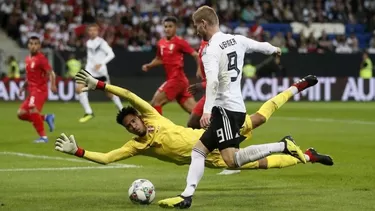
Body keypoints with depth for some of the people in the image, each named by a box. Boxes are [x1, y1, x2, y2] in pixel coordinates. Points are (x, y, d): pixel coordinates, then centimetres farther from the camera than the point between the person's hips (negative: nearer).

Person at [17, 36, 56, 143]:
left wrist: (53, 85, -32)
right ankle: (46, 117, 13)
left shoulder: (41, 58, -10)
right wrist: (24, 86, 20)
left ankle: (43, 137, -21)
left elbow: (50, 73, -17)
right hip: (31, 90, 9)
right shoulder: (28, 59, 14)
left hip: (40, 89, -9)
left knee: (33, 110, -28)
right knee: (21, 113, 3)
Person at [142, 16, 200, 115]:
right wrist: (148, 66, 12)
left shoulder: (179, 42, -8)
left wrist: (199, 70, -23)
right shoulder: (161, 43, 12)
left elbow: (196, 55, -10)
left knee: (155, 102, -10)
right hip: (172, 78, 7)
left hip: (177, 79, -7)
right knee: (193, 110, 6)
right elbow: (159, 59, 28)